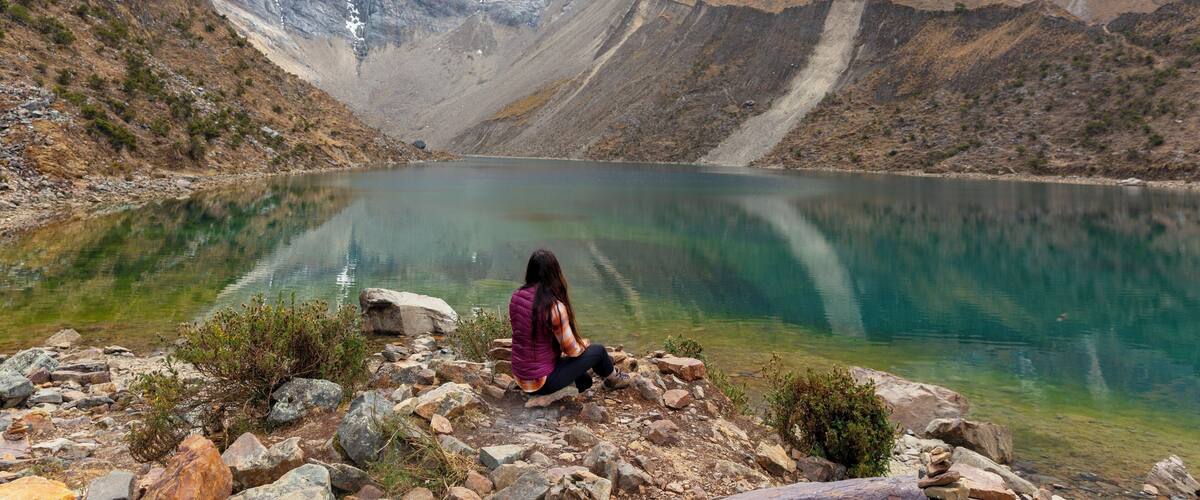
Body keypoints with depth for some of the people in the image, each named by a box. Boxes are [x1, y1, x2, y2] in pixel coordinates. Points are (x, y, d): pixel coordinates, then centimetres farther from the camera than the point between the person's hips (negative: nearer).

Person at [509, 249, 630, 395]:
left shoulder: (516, 296, -4)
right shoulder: (554, 307, -25)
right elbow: (572, 350, -16)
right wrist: (585, 342, 8)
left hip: (519, 376, 7)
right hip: (541, 382, -7)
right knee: (598, 350, 11)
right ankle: (612, 379, 39)